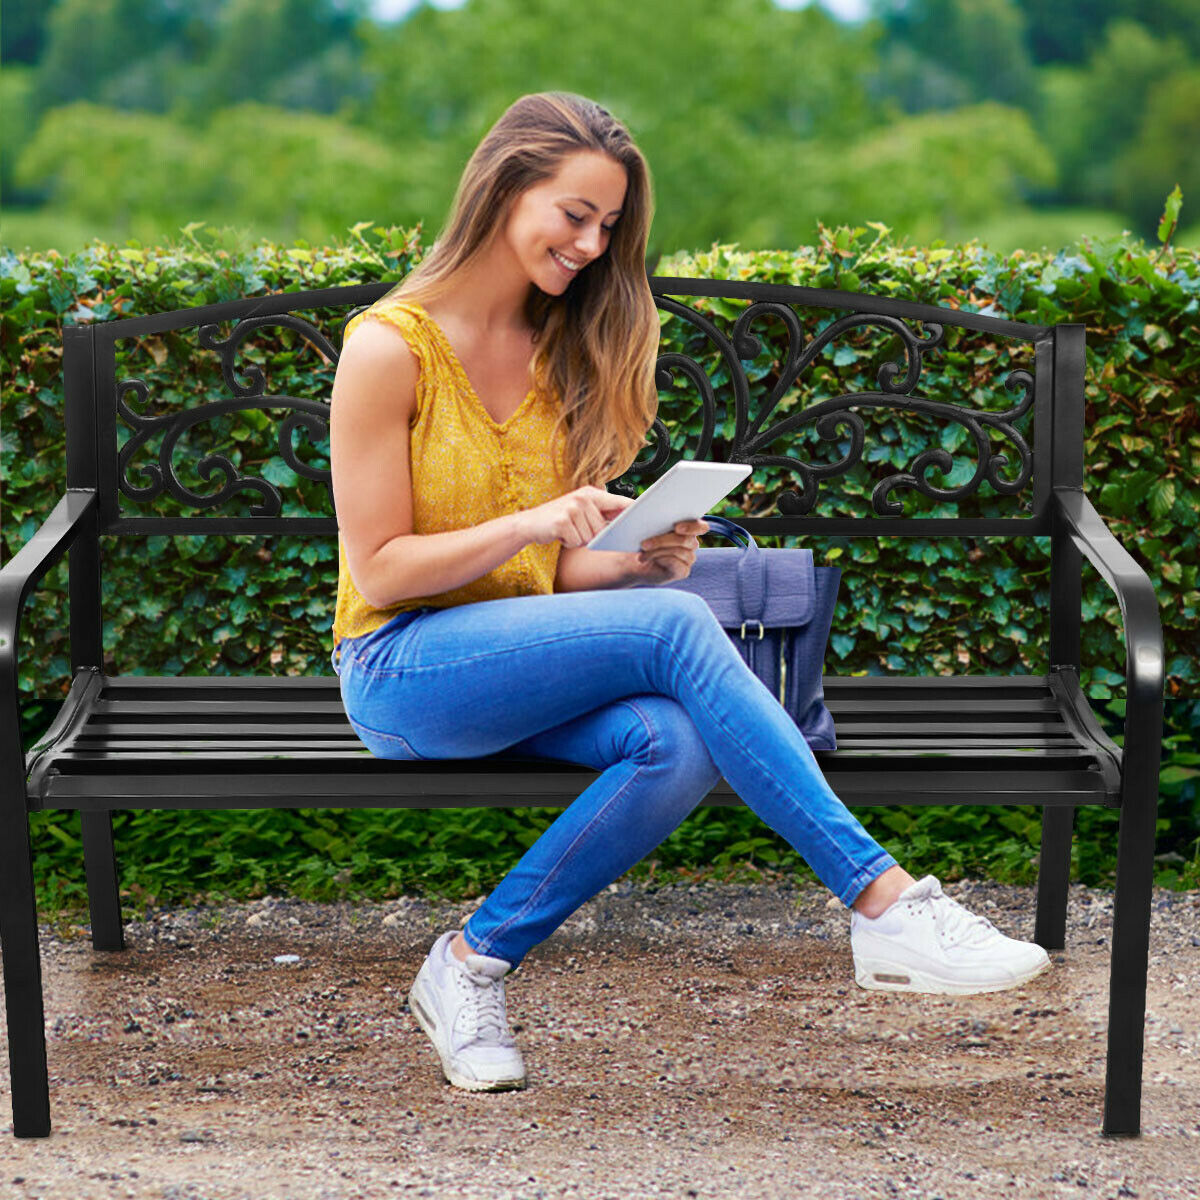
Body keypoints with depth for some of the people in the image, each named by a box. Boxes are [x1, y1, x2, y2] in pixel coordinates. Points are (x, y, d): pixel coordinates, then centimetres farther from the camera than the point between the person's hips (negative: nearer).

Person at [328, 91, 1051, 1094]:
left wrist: (636, 562, -8)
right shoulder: (389, 345, -9)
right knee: (677, 627, -29)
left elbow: (553, 573, 13)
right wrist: (529, 525, -21)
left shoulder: (557, 351, 12)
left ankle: (477, 961, -14)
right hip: (400, 671, -6)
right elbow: (380, 571, -10)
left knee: (678, 742, -28)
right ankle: (884, 902, -30)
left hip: (525, 658, 6)